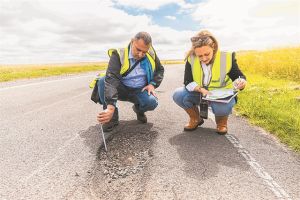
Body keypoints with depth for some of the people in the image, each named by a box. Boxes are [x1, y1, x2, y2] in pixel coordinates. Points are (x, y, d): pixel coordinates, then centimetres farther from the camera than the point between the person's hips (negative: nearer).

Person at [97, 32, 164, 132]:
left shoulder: (151, 54, -8)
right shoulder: (119, 54, -22)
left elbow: (160, 69, 10)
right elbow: (111, 79, -35)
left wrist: (153, 84, -10)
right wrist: (110, 107, -47)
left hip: (140, 90, 2)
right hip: (121, 89, -1)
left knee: (152, 102, -29)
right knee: (103, 81, -30)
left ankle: (139, 109, 10)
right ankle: (112, 117, -11)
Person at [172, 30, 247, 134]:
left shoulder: (227, 57, -19)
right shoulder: (191, 59, -14)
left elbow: (238, 76, -6)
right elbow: (188, 82, -11)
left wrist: (241, 82, -31)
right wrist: (201, 89, -29)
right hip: (199, 93, 3)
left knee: (221, 106, -39)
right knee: (178, 95, -22)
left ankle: (221, 121, 3)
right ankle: (196, 119, 5)